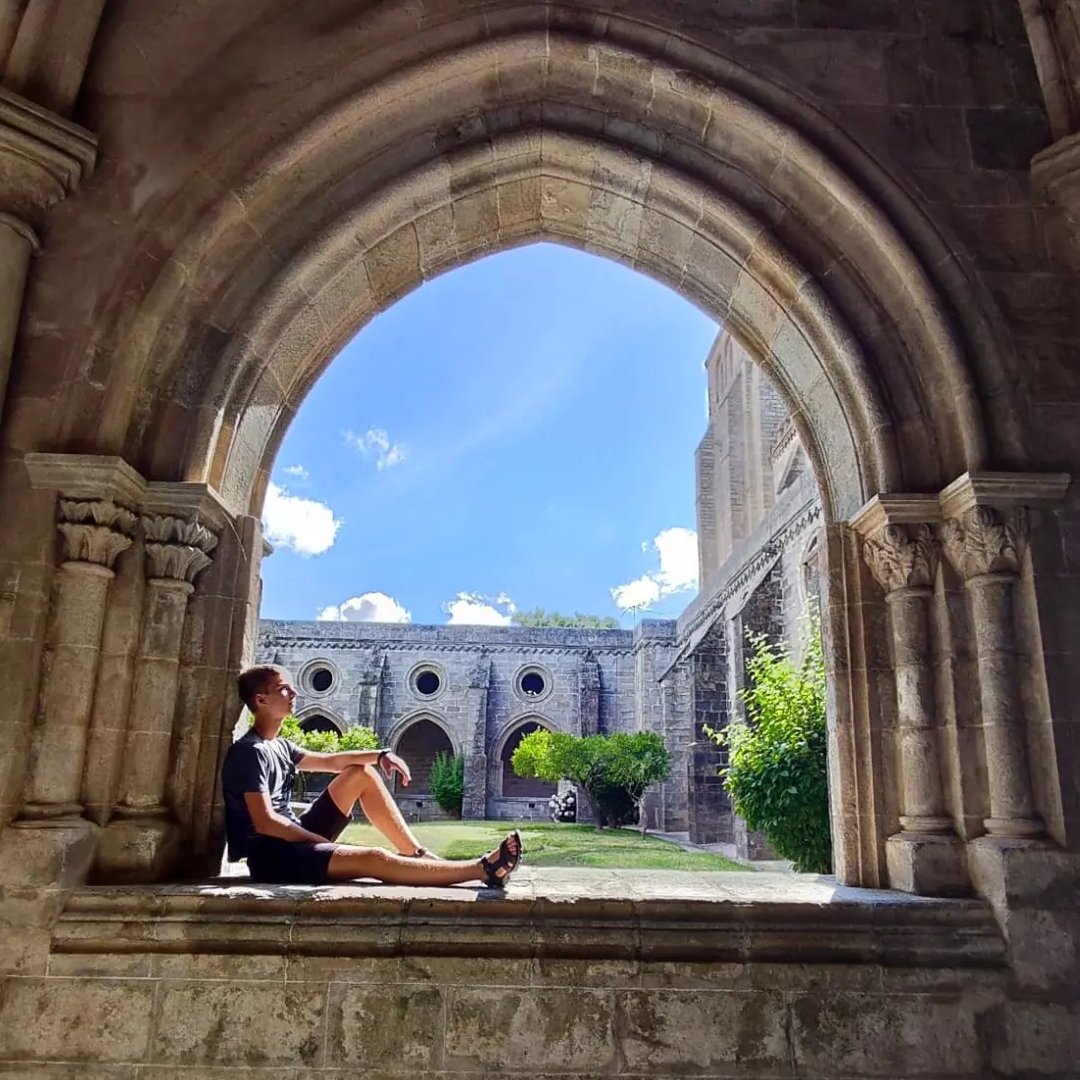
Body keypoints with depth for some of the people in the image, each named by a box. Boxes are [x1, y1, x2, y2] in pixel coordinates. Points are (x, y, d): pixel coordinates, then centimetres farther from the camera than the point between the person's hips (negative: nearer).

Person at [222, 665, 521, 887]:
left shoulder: (279, 746, 13)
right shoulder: (251, 751, -15)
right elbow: (265, 823, -22)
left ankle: (416, 854, 0)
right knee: (376, 859, -26)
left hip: (295, 837, 10)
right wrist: (321, 841, -13)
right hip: (270, 854, -10)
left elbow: (329, 761, 19)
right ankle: (482, 869, -26)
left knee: (362, 773, 7)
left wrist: (379, 755, 3)